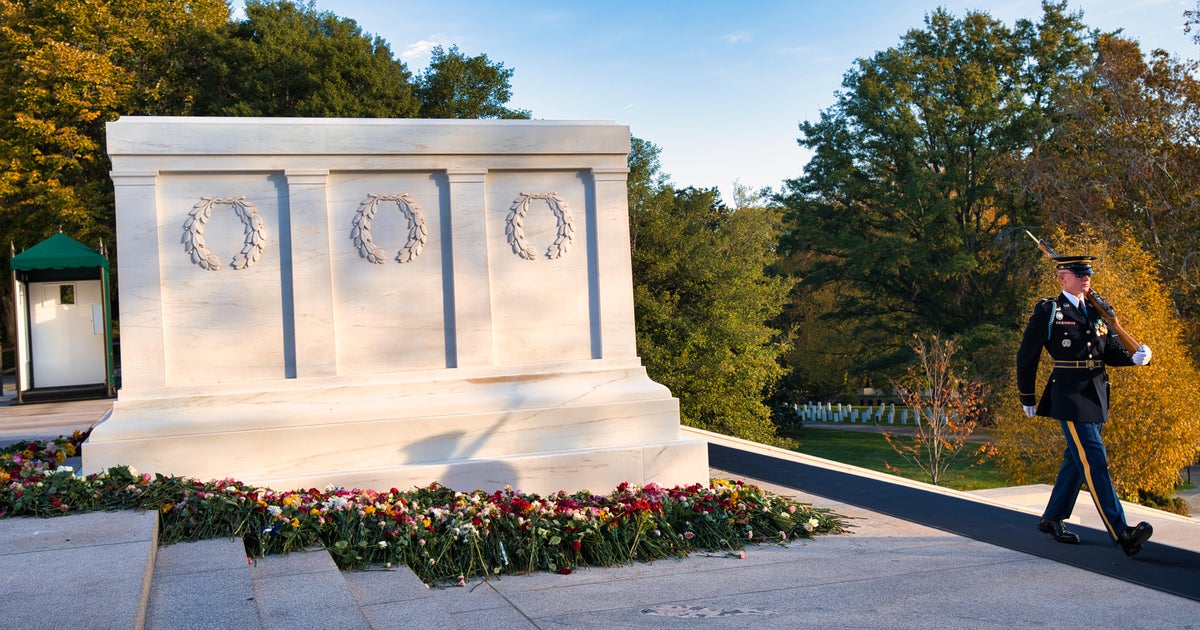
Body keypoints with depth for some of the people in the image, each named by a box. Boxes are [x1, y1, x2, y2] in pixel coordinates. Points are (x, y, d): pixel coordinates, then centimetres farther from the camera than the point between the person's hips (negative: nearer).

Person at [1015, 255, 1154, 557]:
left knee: (1077, 459, 14)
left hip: (1096, 395, 7)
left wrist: (1134, 358, -8)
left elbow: (1110, 351, 14)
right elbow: (1026, 356, 0)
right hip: (1069, 396, -7)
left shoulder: (1096, 312, 15)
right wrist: (1028, 398, 3)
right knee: (1094, 461, -12)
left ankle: (1052, 519, 28)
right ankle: (1121, 532, -16)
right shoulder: (1047, 311, -4)